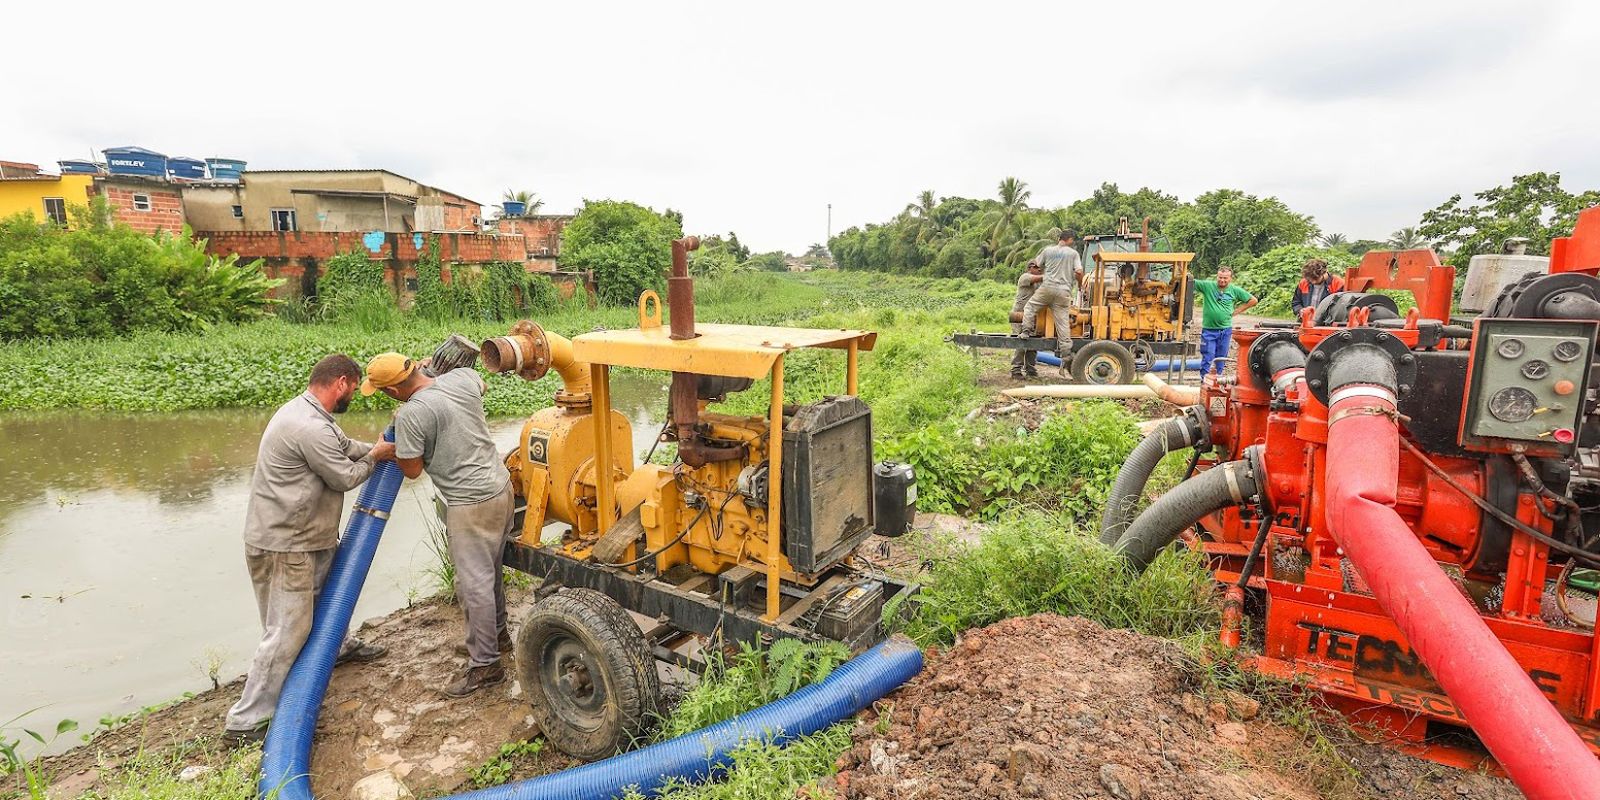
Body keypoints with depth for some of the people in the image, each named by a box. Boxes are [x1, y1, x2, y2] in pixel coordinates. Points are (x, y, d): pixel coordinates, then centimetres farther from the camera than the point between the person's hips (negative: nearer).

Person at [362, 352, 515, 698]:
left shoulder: (411, 414, -19)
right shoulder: (463, 377, 1)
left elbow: (412, 469, -7)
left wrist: (398, 430, 8)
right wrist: (430, 371, 35)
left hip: (471, 504, -9)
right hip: (500, 486, 9)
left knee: (474, 583, 1)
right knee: (489, 570, 23)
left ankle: (485, 664, 10)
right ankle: (496, 634, 38)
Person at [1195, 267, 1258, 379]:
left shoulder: (1235, 290, 3)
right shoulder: (1207, 286, -5)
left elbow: (1253, 300, 12)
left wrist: (1237, 311, 5)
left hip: (1225, 330, 3)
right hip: (1209, 329, -3)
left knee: (1221, 358, 12)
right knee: (1207, 358, -4)